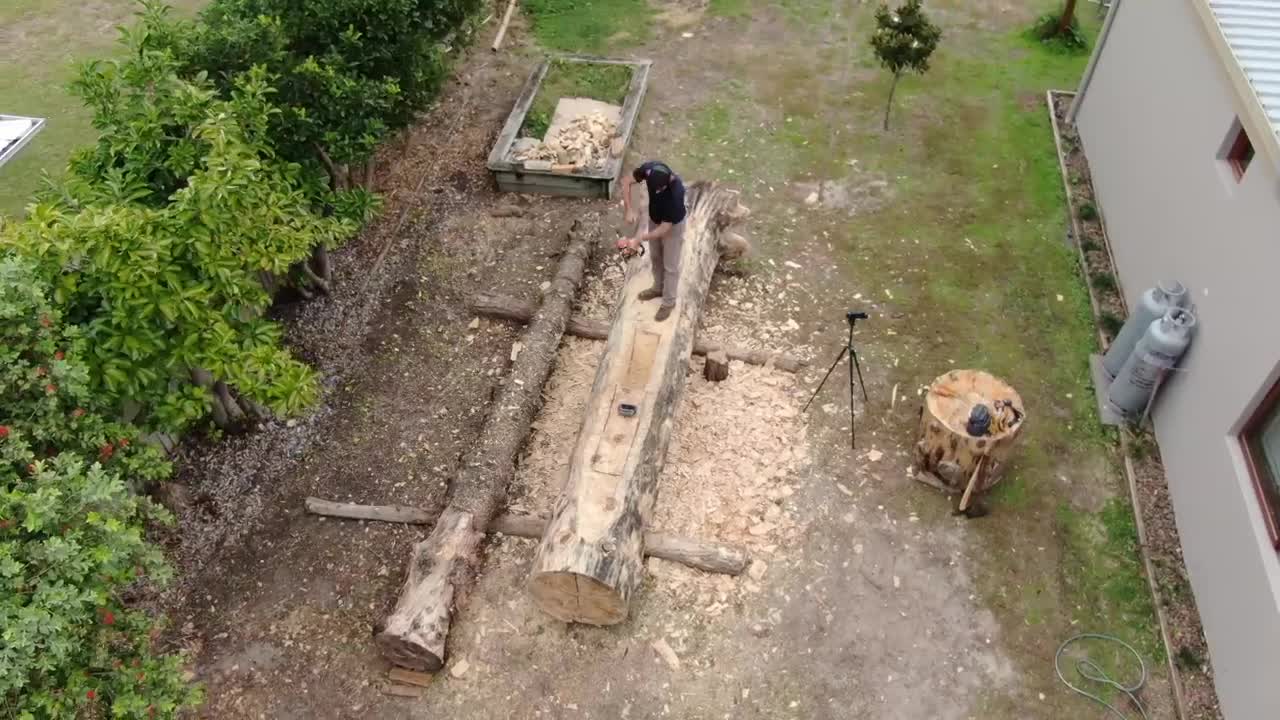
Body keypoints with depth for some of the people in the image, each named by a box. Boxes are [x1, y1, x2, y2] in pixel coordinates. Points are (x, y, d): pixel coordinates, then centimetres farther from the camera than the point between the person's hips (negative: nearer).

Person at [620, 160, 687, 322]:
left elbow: (665, 228, -32)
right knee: (655, 257, 25)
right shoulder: (650, 168, -29)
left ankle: (669, 302, 32)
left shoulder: (675, 193, -42)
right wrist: (630, 209, -23)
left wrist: (639, 239, -32)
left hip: (672, 226, -6)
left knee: (670, 266, 12)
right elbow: (626, 181, -14)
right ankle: (658, 288, 49)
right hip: (654, 219, 6)